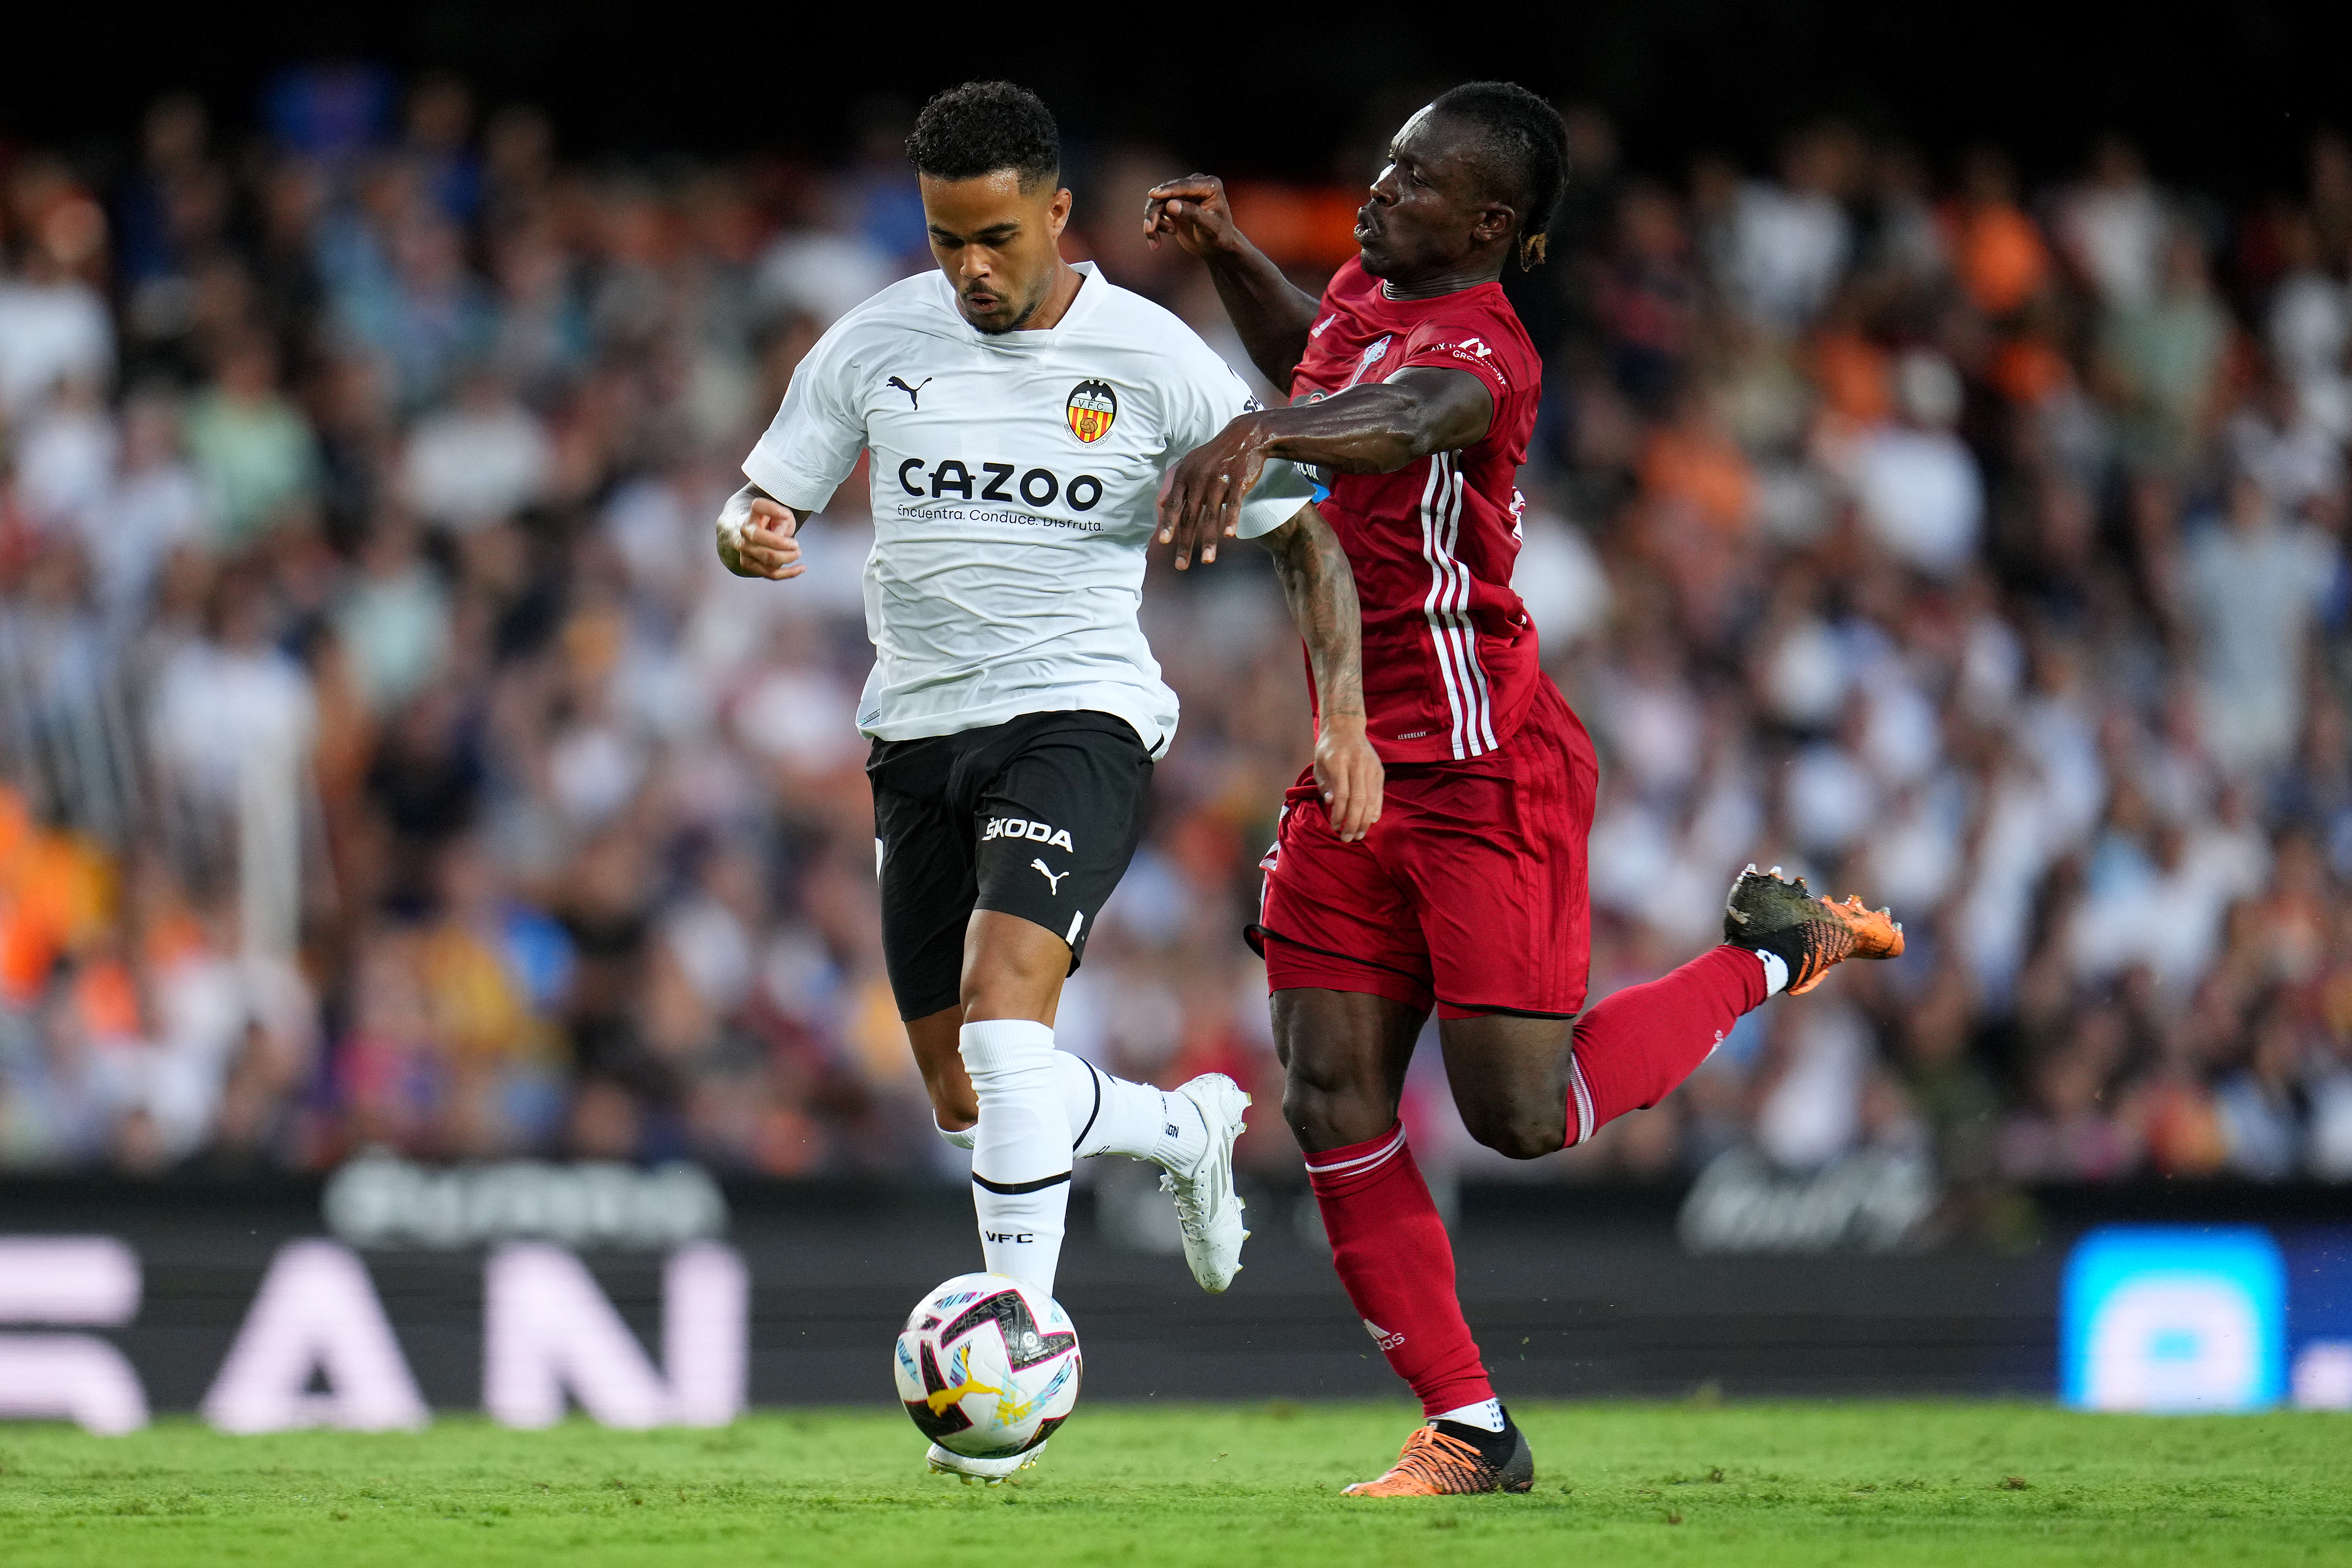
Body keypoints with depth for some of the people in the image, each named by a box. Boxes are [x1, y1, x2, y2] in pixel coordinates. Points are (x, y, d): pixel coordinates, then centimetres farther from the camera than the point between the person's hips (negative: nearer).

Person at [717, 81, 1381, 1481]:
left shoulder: (1150, 358, -6)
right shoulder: (875, 344, 2)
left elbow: (1302, 532, 1)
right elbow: (759, 506, 9)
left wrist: (1347, 711, -12)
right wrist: (751, 538, -16)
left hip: (1080, 718, -5)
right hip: (920, 725, 5)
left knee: (1002, 999, -28)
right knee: (967, 1104, 7)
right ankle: (1189, 1127, 37)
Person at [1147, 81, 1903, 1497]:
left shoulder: (1480, 350, -20)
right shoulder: (1365, 291, 9)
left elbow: (1404, 417, -45)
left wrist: (1257, 435, -65)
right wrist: (1227, 256, 17)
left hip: (1483, 770, -8)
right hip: (1356, 768, 8)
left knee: (1523, 1116, -4)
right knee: (1333, 1103, -2)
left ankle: (1773, 953, 21)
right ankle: (1469, 1432, 6)